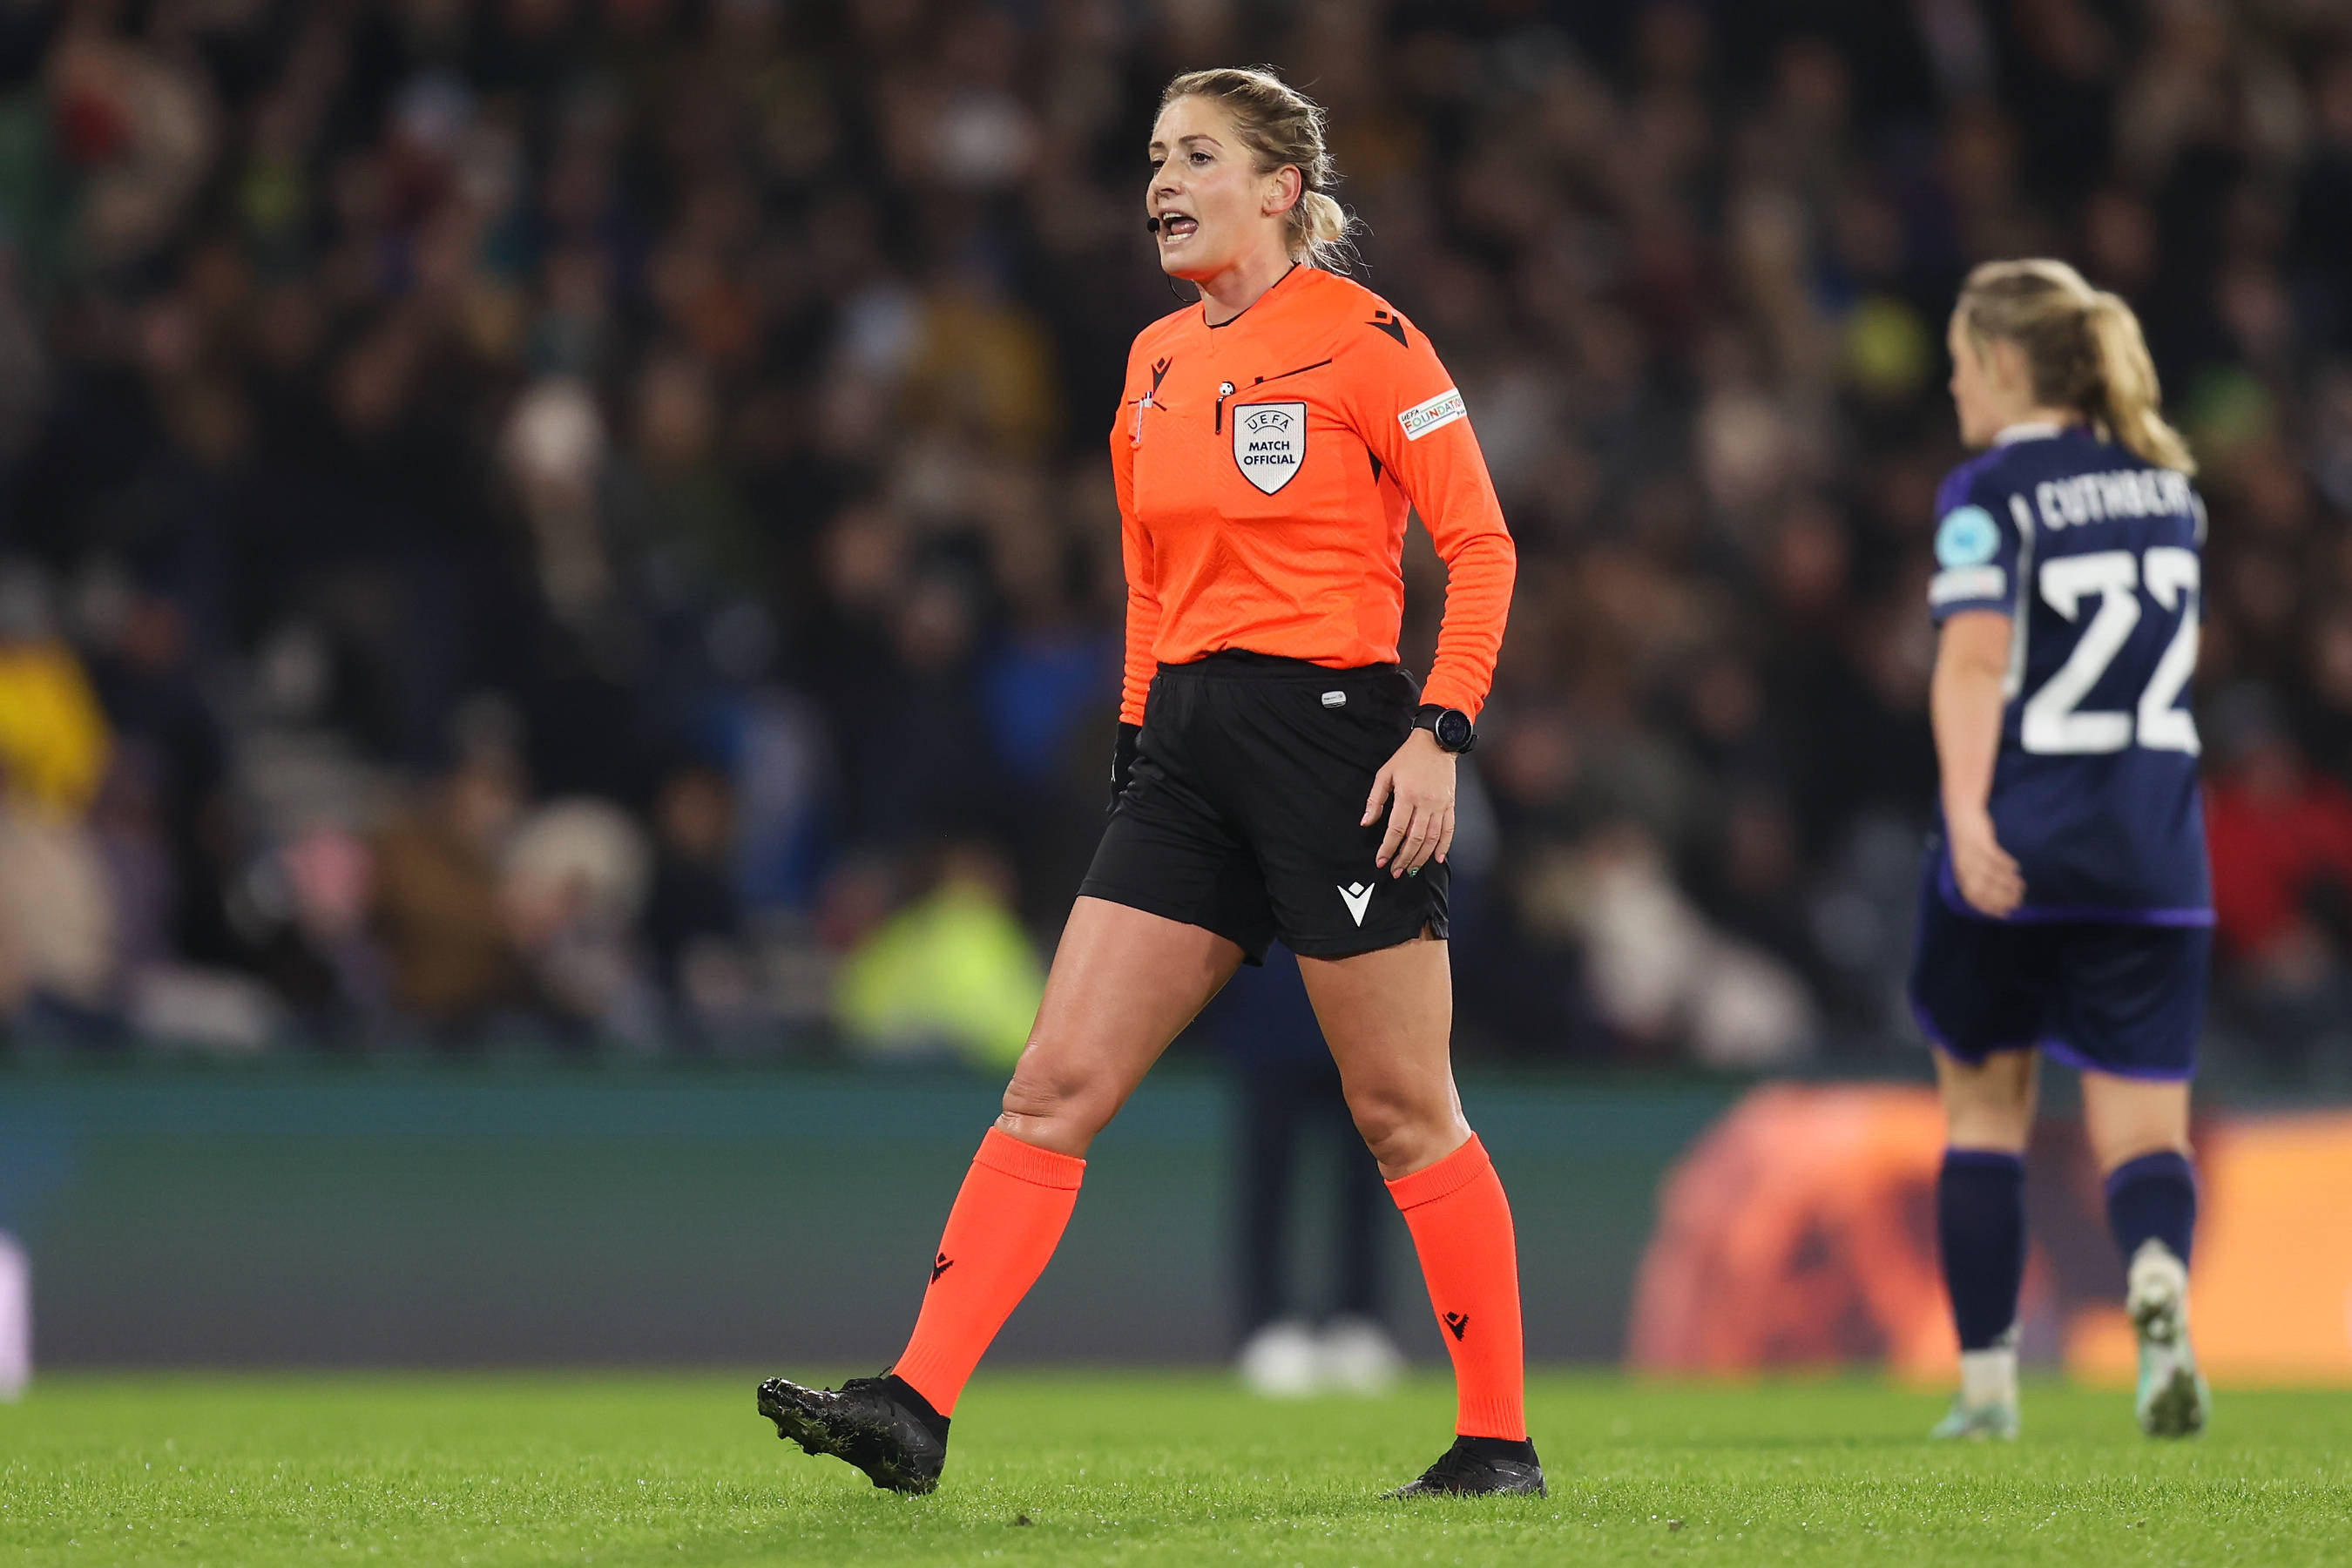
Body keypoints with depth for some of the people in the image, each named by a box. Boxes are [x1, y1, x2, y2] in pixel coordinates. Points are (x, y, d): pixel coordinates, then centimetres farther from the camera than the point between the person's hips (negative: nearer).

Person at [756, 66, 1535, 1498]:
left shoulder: (1364, 340, -7)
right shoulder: (1157, 363, 14)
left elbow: (1481, 546, -8)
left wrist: (1440, 734, -15)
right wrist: (1142, 737, 17)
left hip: (1336, 733, -7)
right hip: (1190, 742, 7)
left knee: (1404, 1112, 0)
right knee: (1057, 1082, -3)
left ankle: (1500, 1443, 10)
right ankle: (916, 1408, -8)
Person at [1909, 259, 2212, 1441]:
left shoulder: (1991, 492, -5)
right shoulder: (2166, 486, 13)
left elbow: (1974, 658, -18)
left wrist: (1969, 817, -27)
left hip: (2018, 846, -3)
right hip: (2155, 845, 3)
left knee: (1984, 1104, 15)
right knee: (2142, 1130, 0)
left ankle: (1987, 1379, 15)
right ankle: (2157, 1273, -32)